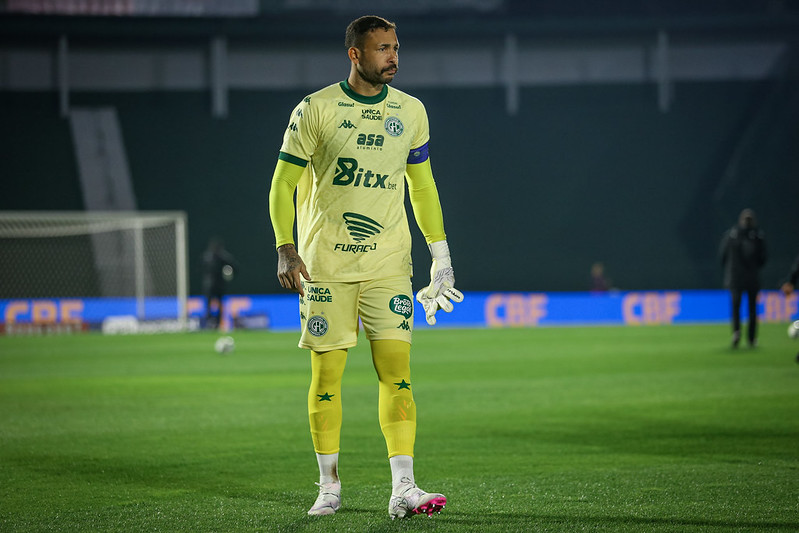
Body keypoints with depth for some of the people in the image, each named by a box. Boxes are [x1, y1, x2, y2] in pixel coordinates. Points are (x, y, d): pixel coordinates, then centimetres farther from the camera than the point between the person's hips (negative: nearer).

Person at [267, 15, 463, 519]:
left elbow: (422, 185, 16)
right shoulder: (315, 110, -3)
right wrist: (285, 249, -12)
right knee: (326, 375, 0)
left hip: (388, 264, 2)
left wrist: (440, 254, 10)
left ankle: (403, 489, -8)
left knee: (397, 372, -7)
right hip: (325, 265, -2)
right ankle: (330, 487, 12)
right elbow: (283, 184, 0)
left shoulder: (410, 111, 7)